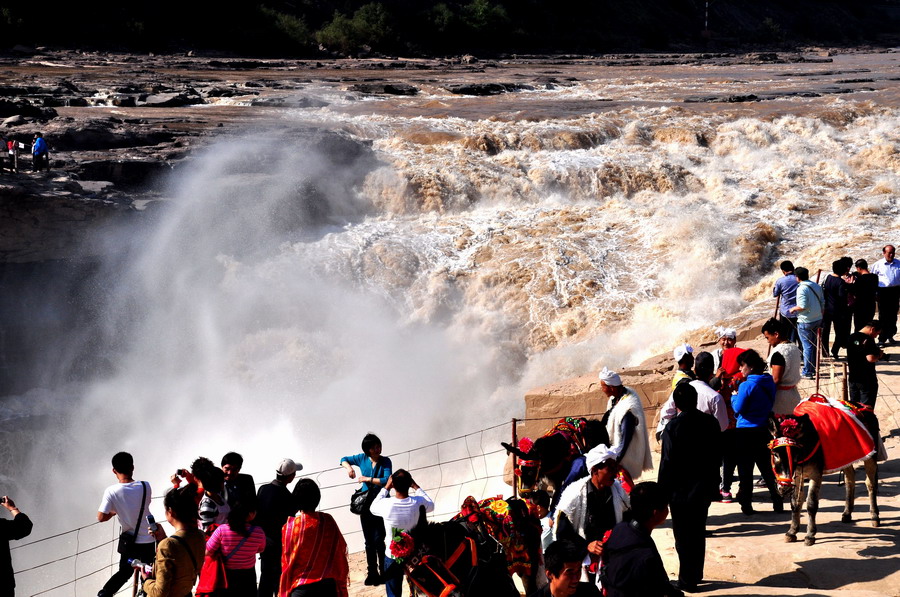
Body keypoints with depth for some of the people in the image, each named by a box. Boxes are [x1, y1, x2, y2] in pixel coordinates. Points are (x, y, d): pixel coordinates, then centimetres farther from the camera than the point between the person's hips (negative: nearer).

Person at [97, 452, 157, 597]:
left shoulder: (111, 491, -17)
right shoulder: (145, 486, -12)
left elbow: (101, 517, -16)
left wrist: (113, 513, 3)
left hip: (129, 541, 0)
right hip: (148, 540, 0)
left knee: (125, 572, 21)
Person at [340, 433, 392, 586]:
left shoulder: (385, 462, -9)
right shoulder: (362, 459, 1)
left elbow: (386, 480, -20)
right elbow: (344, 459, 15)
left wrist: (367, 479, -17)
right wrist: (349, 467, -6)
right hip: (366, 505, 4)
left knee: (378, 540, -10)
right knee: (369, 542, 9)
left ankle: (384, 572, 0)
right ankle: (372, 573, 18)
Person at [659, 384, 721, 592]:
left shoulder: (673, 427, -18)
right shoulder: (711, 423, -2)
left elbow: (667, 463, -16)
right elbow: (718, 456, 6)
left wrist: (663, 491, -6)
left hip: (680, 491, -5)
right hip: (704, 487, 5)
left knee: (683, 537, 5)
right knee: (699, 533, 17)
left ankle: (687, 579, 10)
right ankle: (696, 574, 27)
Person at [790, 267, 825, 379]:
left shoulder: (801, 288, -17)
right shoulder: (817, 286, 7)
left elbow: (803, 306, -22)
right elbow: (822, 303, 10)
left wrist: (794, 309, -4)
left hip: (805, 322, -7)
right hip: (818, 319, 7)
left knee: (807, 346, -2)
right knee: (814, 345, 17)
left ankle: (807, 372, 1)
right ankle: (814, 369, 25)